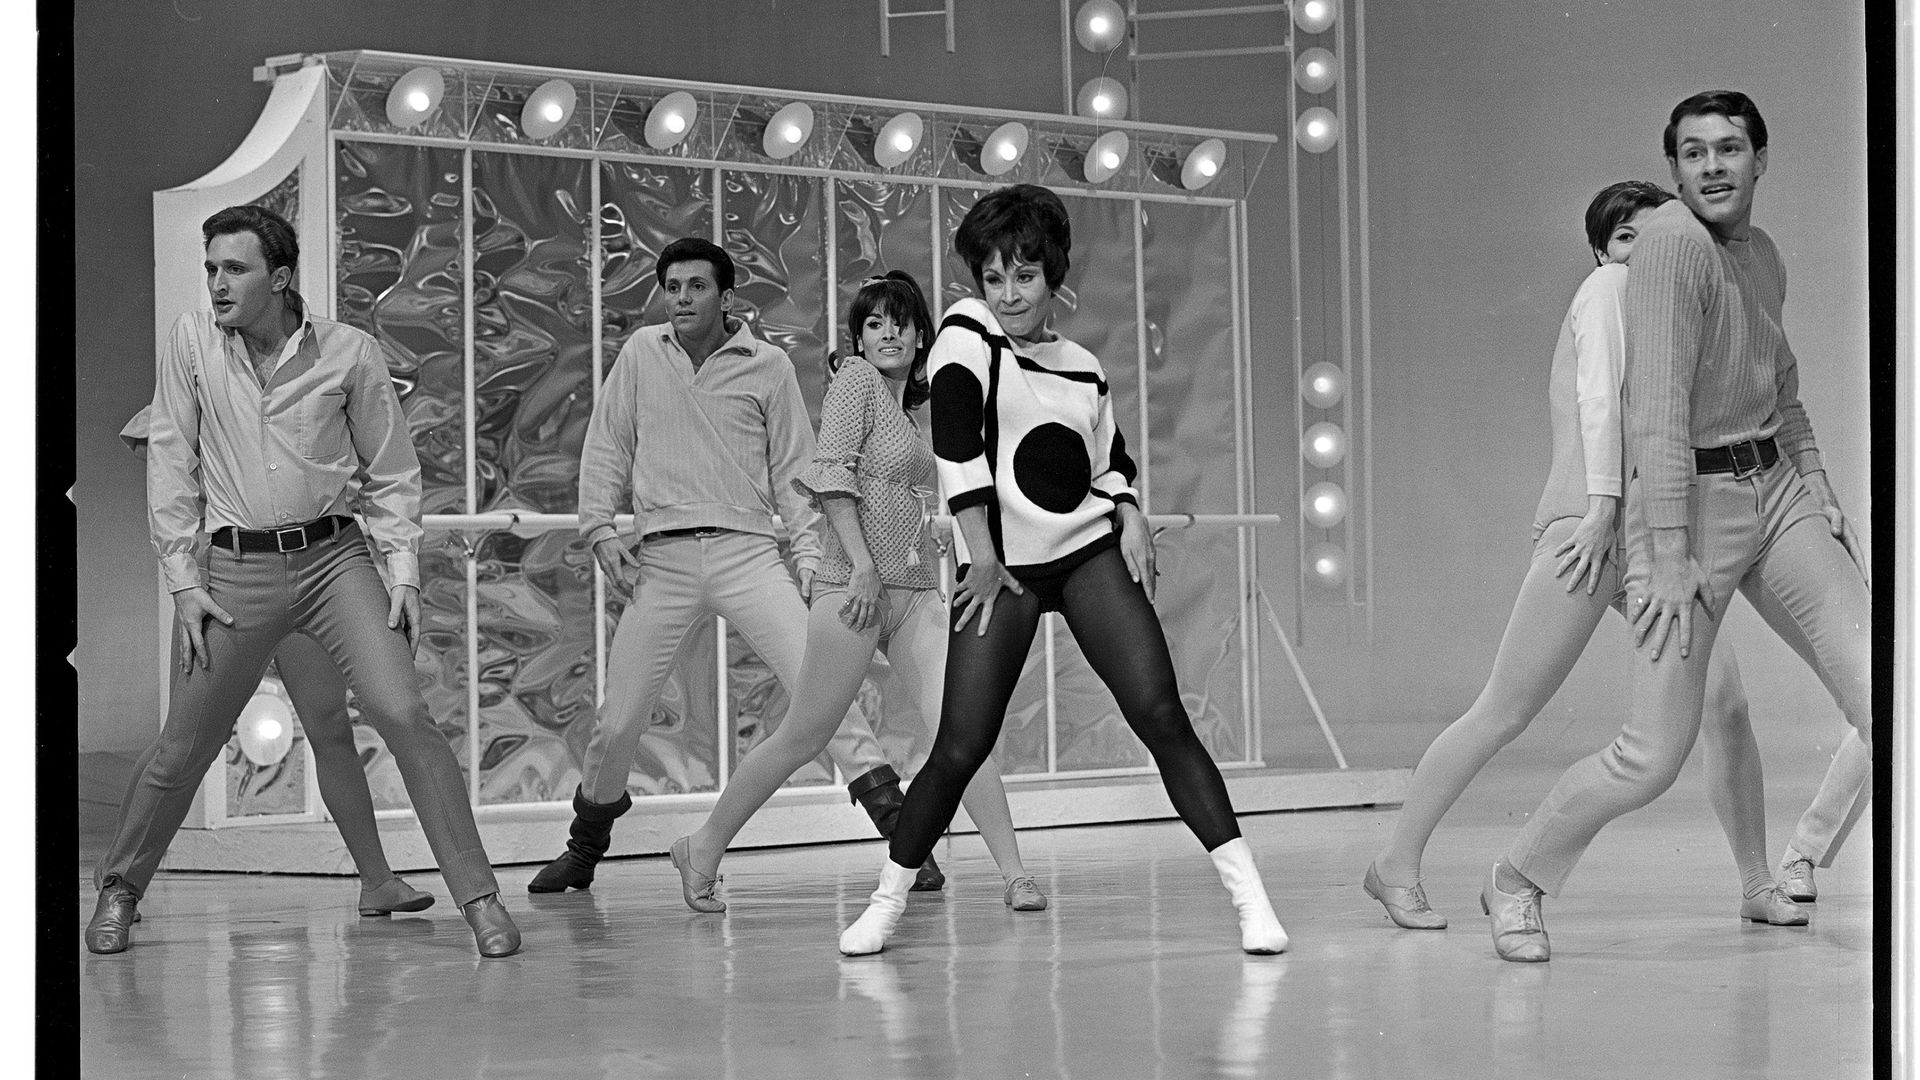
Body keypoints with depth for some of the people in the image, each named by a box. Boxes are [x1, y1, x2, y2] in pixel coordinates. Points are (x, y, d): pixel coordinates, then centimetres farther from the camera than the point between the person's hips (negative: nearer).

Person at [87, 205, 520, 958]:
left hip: (334, 556, -1)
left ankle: (479, 898, -10)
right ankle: (119, 887, 30)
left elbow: (392, 473, 7)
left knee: (402, 713, -15)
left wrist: (404, 573, -2)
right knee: (183, 747, 7)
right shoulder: (191, 344, 1)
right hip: (238, 568, 1)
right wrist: (182, 579, 0)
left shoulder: (350, 353, -1)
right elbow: (171, 465, 5)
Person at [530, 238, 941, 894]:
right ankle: (584, 849, 24)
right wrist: (600, 528, 4)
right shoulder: (641, 354, 10)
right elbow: (606, 448, 16)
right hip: (662, 558, 1)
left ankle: (900, 831, -13)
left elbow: (793, 469, 8)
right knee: (618, 719, 1)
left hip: (746, 551, -1)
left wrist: (809, 553, -1)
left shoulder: (769, 367, 6)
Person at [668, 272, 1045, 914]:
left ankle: (1014, 874, -12)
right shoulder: (855, 379, -4)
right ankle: (704, 849, 18)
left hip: (914, 591, 7)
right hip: (856, 586, -7)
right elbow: (832, 473, -13)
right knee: (804, 738, 1)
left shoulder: (909, 406, 19)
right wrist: (862, 564, -20)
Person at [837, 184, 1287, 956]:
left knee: (1160, 714, -11)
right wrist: (982, 557, -16)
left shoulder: (1083, 368, 12)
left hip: (1090, 552, 3)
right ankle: (889, 900, 14)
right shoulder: (966, 335, -2)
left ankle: (1247, 894, -10)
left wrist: (1129, 515, -1)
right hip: (1001, 566, -3)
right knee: (961, 748, -6)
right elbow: (956, 445, -11)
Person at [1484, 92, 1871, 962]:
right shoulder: (1672, 241, -15)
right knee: (1655, 756, -6)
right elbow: (1658, 406, -20)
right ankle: (1517, 882, 17)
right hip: (1689, 500, -7)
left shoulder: (1763, 255, 11)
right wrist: (1669, 557, -24)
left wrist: (1819, 490, 14)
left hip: (1777, 490, 7)